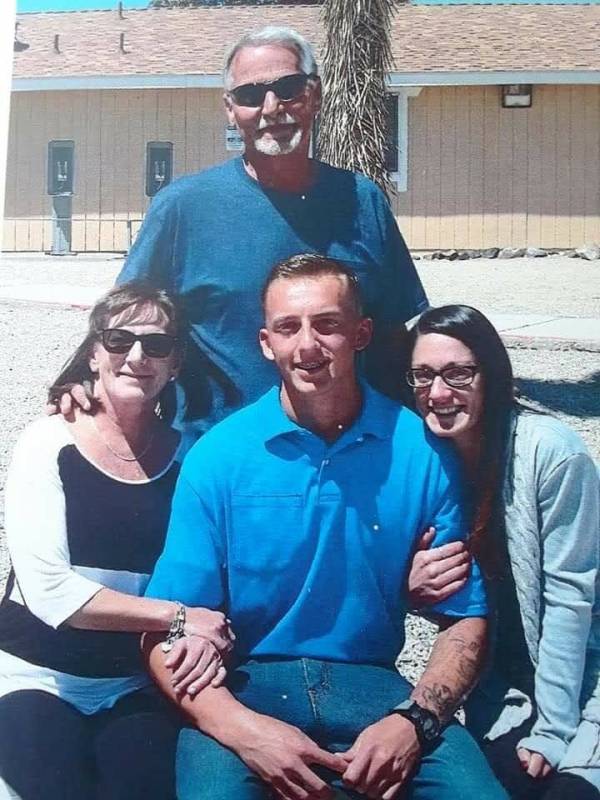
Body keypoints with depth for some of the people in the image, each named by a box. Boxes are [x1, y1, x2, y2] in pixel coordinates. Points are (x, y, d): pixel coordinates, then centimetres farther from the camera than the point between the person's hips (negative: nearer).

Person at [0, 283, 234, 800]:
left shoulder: (188, 458, -1)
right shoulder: (48, 444, -8)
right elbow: (48, 589, -18)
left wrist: (206, 636, -28)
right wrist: (177, 617, -20)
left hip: (139, 686, 2)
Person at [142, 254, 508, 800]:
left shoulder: (421, 452, -1)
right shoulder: (218, 456, -4)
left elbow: (465, 618, 3)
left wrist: (415, 720, -15)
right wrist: (243, 727, -22)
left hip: (372, 685, 2)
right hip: (245, 684, -1)